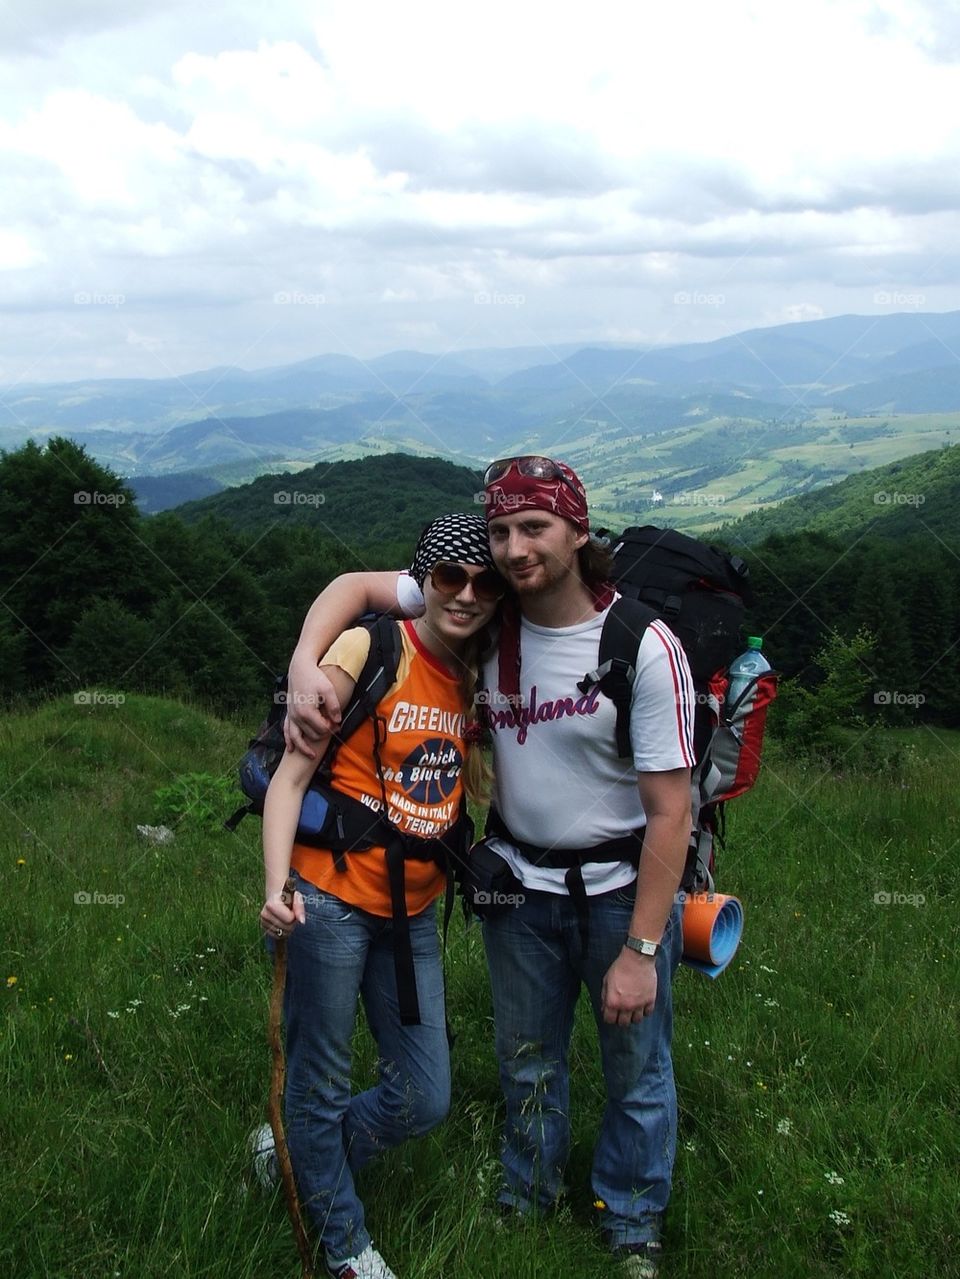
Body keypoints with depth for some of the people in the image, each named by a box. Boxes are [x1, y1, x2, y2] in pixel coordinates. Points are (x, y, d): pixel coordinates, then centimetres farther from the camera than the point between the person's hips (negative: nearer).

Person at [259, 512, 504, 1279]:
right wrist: (276, 886, -22)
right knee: (324, 1085, 8)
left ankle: (302, 1156, 39)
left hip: (412, 913, 6)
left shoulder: (477, 680, 7)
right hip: (333, 900, -6)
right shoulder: (369, 651, -11)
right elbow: (292, 773, -13)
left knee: (423, 1101, 12)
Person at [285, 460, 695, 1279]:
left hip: (623, 886, -3)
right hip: (520, 881, 3)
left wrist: (640, 950, -19)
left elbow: (670, 811, -19)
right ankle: (527, 1204, 45)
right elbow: (357, 585, -1)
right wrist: (303, 666, -21)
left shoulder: (645, 647, -23)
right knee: (527, 1063, 21)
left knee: (637, 1072, 13)